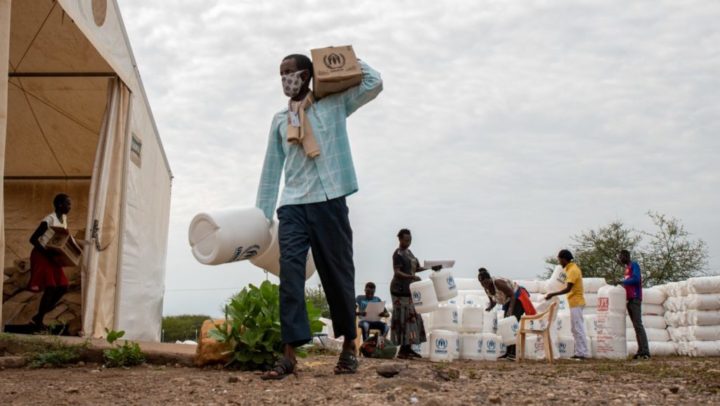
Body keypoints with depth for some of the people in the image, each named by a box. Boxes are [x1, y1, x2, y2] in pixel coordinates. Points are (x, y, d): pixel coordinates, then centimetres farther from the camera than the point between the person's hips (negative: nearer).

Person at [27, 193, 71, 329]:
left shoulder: (64, 218, 6)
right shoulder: (49, 220, -20)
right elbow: (33, 239, -22)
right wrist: (47, 253, -27)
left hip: (52, 257, 9)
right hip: (41, 256, -9)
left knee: (63, 287, 3)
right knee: (50, 288, -13)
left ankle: (39, 316, 15)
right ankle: (39, 320, 0)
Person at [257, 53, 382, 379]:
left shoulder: (334, 104, 10)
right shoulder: (280, 120, 19)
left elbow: (374, 84, 1)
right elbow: (271, 168, 17)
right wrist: (261, 214, 12)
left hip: (329, 202, -2)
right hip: (292, 206, 3)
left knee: (337, 274, 3)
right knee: (290, 273, -12)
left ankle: (349, 345, 18)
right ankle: (289, 353, -15)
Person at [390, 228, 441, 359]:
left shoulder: (409, 252, 17)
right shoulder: (398, 254, -11)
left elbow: (415, 268, 23)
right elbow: (397, 272, -20)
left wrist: (431, 268, 16)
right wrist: (411, 277, -34)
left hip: (409, 290, 9)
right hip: (400, 290, -9)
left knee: (412, 318, 9)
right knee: (402, 318, -9)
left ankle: (408, 348, 15)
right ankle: (402, 350, -7)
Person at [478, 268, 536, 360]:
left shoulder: (498, 283, -31)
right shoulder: (486, 288, -6)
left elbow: (512, 295, -26)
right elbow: (493, 301, 7)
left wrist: (510, 310, -34)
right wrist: (489, 308, -14)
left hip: (518, 297, -9)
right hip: (509, 301, 9)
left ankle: (513, 353, -20)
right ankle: (508, 352, 10)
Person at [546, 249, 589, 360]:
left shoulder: (572, 270, -17)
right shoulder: (571, 267, 12)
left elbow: (568, 289, -24)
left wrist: (552, 294, -23)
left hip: (576, 302, -10)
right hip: (574, 302, 10)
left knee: (578, 329, -8)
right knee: (575, 329, 11)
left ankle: (583, 353, -7)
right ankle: (579, 352, 15)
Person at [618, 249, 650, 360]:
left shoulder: (634, 265, -5)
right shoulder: (627, 268, 20)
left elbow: (636, 279, -19)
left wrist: (621, 282, -16)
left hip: (635, 299, -9)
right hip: (629, 300, 9)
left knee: (638, 325, -14)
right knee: (635, 326, 4)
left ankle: (645, 351, -17)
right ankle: (641, 351, 2)